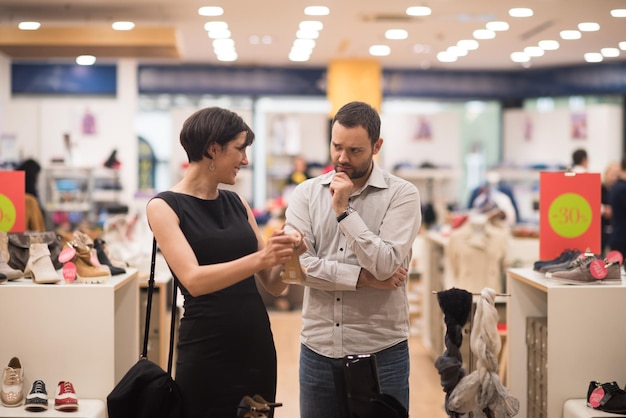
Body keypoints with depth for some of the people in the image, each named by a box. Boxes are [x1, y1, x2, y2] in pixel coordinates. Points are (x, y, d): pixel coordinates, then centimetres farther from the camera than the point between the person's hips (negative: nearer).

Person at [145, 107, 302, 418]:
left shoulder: (238, 204, 10)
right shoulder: (164, 206, -6)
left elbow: (273, 284, 9)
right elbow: (193, 280, -20)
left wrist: (285, 256, -11)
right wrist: (259, 258, -29)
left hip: (257, 346, 5)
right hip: (205, 353, -5)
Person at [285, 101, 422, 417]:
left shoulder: (402, 195, -4)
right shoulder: (307, 193, 3)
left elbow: (386, 265, -16)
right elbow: (296, 262, -9)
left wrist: (344, 210, -16)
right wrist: (363, 277, -12)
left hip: (380, 351, -2)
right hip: (317, 348, 2)